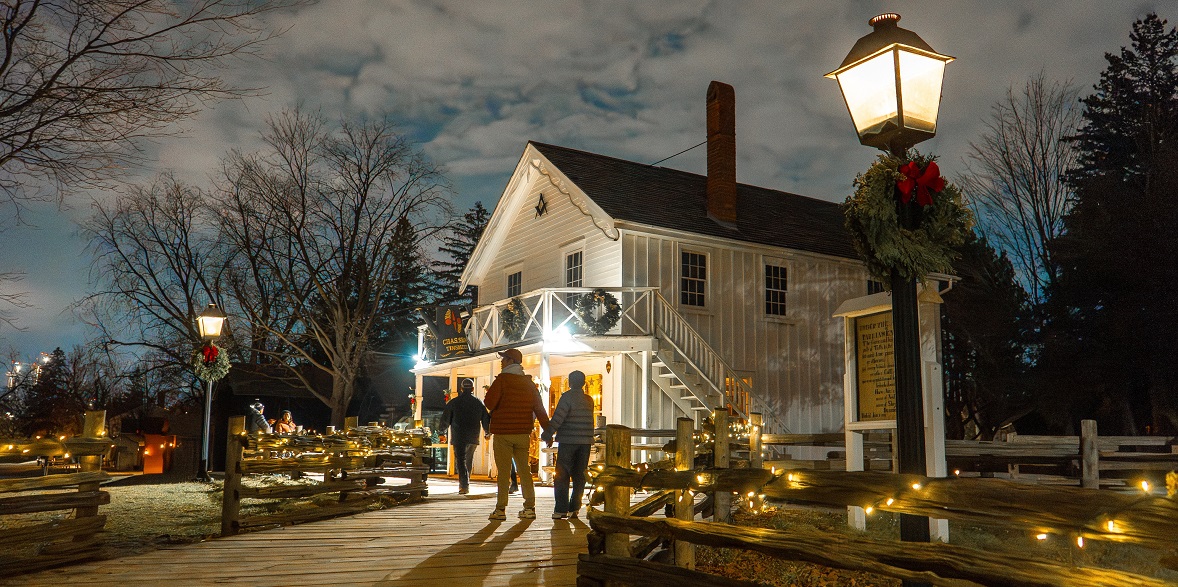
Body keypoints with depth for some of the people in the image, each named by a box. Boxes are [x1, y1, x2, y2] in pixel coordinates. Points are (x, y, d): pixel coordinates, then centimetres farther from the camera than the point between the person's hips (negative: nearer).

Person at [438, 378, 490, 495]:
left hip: (458, 437, -3)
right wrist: (488, 431, 28)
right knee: (469, 461, 18)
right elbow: (486, 420, 10)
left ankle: (465, 485, -20)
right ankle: (464, 484, 24)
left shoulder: (453, 402, 0)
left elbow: (445, 421, 3)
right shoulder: (479, 403, 6)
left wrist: (441, 426, 24)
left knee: (460, 460, -4)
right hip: (473, 437, 3)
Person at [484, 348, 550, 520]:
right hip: (523, 433, 5)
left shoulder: (502, 380, -7)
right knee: (524, 469, 10)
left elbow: (490, 403, -14)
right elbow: (539, 408, 7)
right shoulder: (529, 382, 11)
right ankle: (529, 508, 9)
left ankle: (501, 509, 1)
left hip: (503, 432, -5)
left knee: (503, 470, -1)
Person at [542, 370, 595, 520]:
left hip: (568, 441, -5)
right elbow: (589, 421, 14)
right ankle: (574, 508, 8)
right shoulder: (589, 400, 11)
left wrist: (547, 435, -8)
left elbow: (558, 418, -15)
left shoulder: (567, 397, -8)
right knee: (579, 475, 9)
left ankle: (561, 509, -4)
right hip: (586, 441, 5)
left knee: (562, 475, 0)